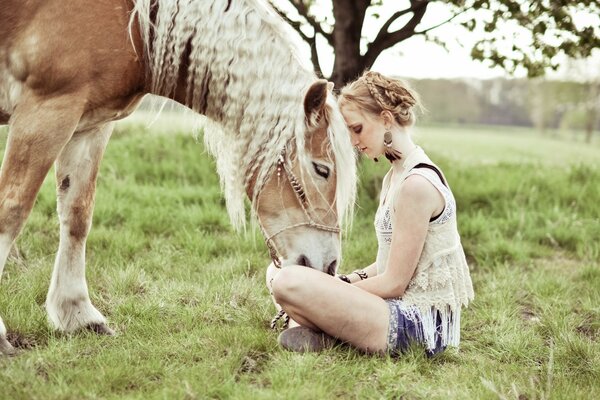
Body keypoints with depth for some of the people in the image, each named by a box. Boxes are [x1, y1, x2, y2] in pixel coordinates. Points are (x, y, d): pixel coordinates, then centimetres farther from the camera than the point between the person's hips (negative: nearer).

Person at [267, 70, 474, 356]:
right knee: (278, 272, 12)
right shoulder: (395, 176, 12)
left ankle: (326, 336, -2)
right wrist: (345, 281, 1)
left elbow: (393, 283, -18)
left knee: (290, 283, -26)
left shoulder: (417, 184, -19)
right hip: (406, 309, 10)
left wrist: (338, 291, -7)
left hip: (419, 323, -10)